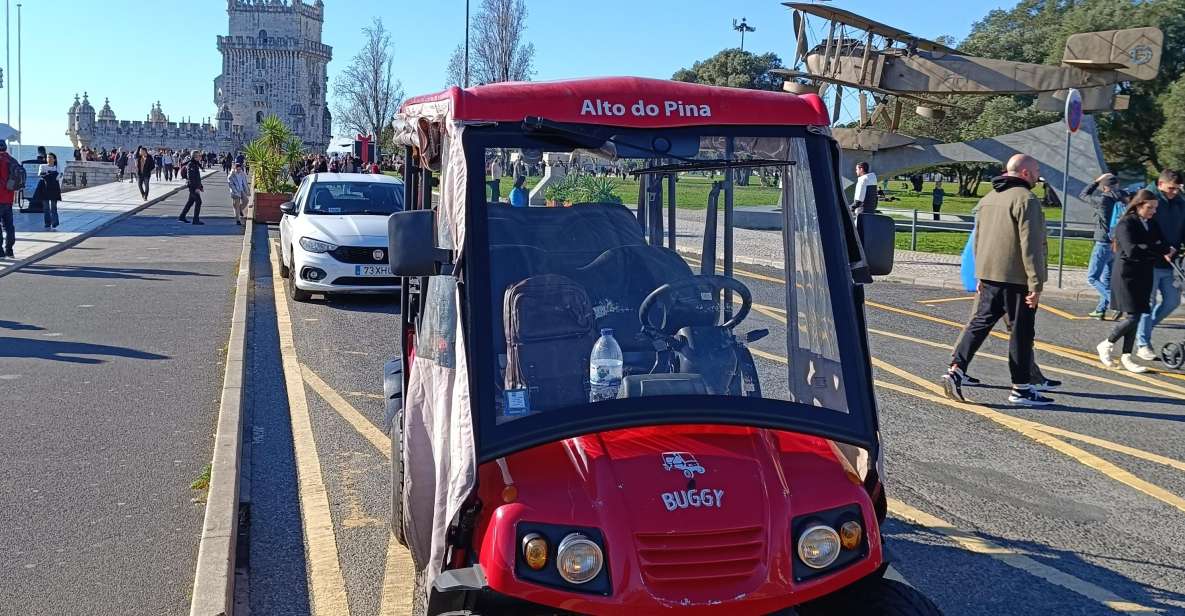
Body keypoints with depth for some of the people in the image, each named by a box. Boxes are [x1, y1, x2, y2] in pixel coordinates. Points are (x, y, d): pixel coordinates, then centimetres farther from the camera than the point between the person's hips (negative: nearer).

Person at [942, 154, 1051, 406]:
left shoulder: (987, 199, 15)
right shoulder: (1026, 200, -12)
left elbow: (978, 240, 20)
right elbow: (1030, 245, -17)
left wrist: (980, 275, 25)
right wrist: (1036, 284, -17)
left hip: (989, 275, 7)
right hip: (1017, 278, -7)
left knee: (980, 322, 10)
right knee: (1021, 331, 1)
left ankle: (955, 370, -2)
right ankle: (1021, 388, 8)